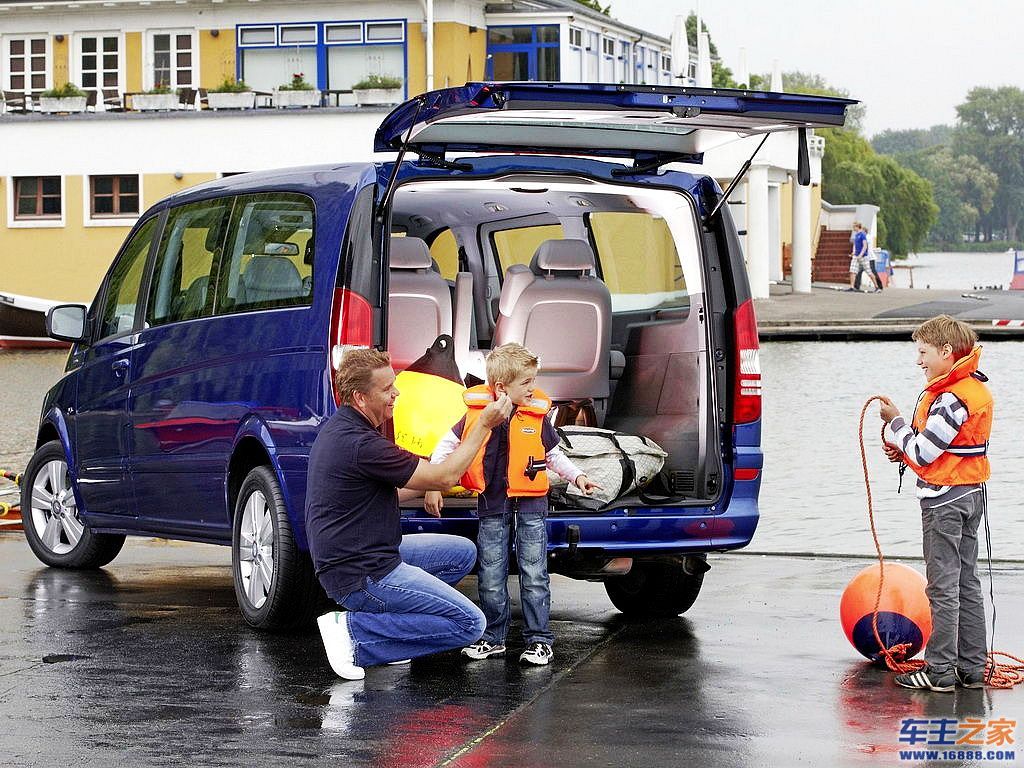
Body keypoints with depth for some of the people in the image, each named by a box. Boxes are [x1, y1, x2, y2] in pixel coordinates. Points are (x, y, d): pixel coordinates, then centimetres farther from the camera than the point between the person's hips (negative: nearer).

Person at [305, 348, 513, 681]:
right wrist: (485, 425, -8)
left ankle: (379, 617, 9)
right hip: (362, 575, -10)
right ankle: (355, 631, -10)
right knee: (469, 623, -10)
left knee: (462, 553, 19)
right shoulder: (360, 444, -24)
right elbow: (444, 477, -15)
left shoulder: (340, 428, 9)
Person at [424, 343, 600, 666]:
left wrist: (577, 476, 5)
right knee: (491, 579, 6)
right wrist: (433, 486, 3)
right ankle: (493, 638, 17)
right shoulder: (478, 411, -5)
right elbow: (447, 446, 6)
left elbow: (553, 454, 16)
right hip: (492, 506, 0)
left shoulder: (536, 415, -1)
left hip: (531, 506, 0)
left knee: (534, 576, 1)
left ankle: (539, 640, 7)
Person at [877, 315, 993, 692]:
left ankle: (940, 671, 0)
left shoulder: (951, 398, -21)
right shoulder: (976, 389, 10)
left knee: (942, 587, -4)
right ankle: (972, 667, 17)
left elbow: (923, 453, -19)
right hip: (972, 493, 10)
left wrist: (896, 422, -6)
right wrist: (906, 452, 3)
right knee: (967, 583, 13)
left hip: (944, 499, -10)